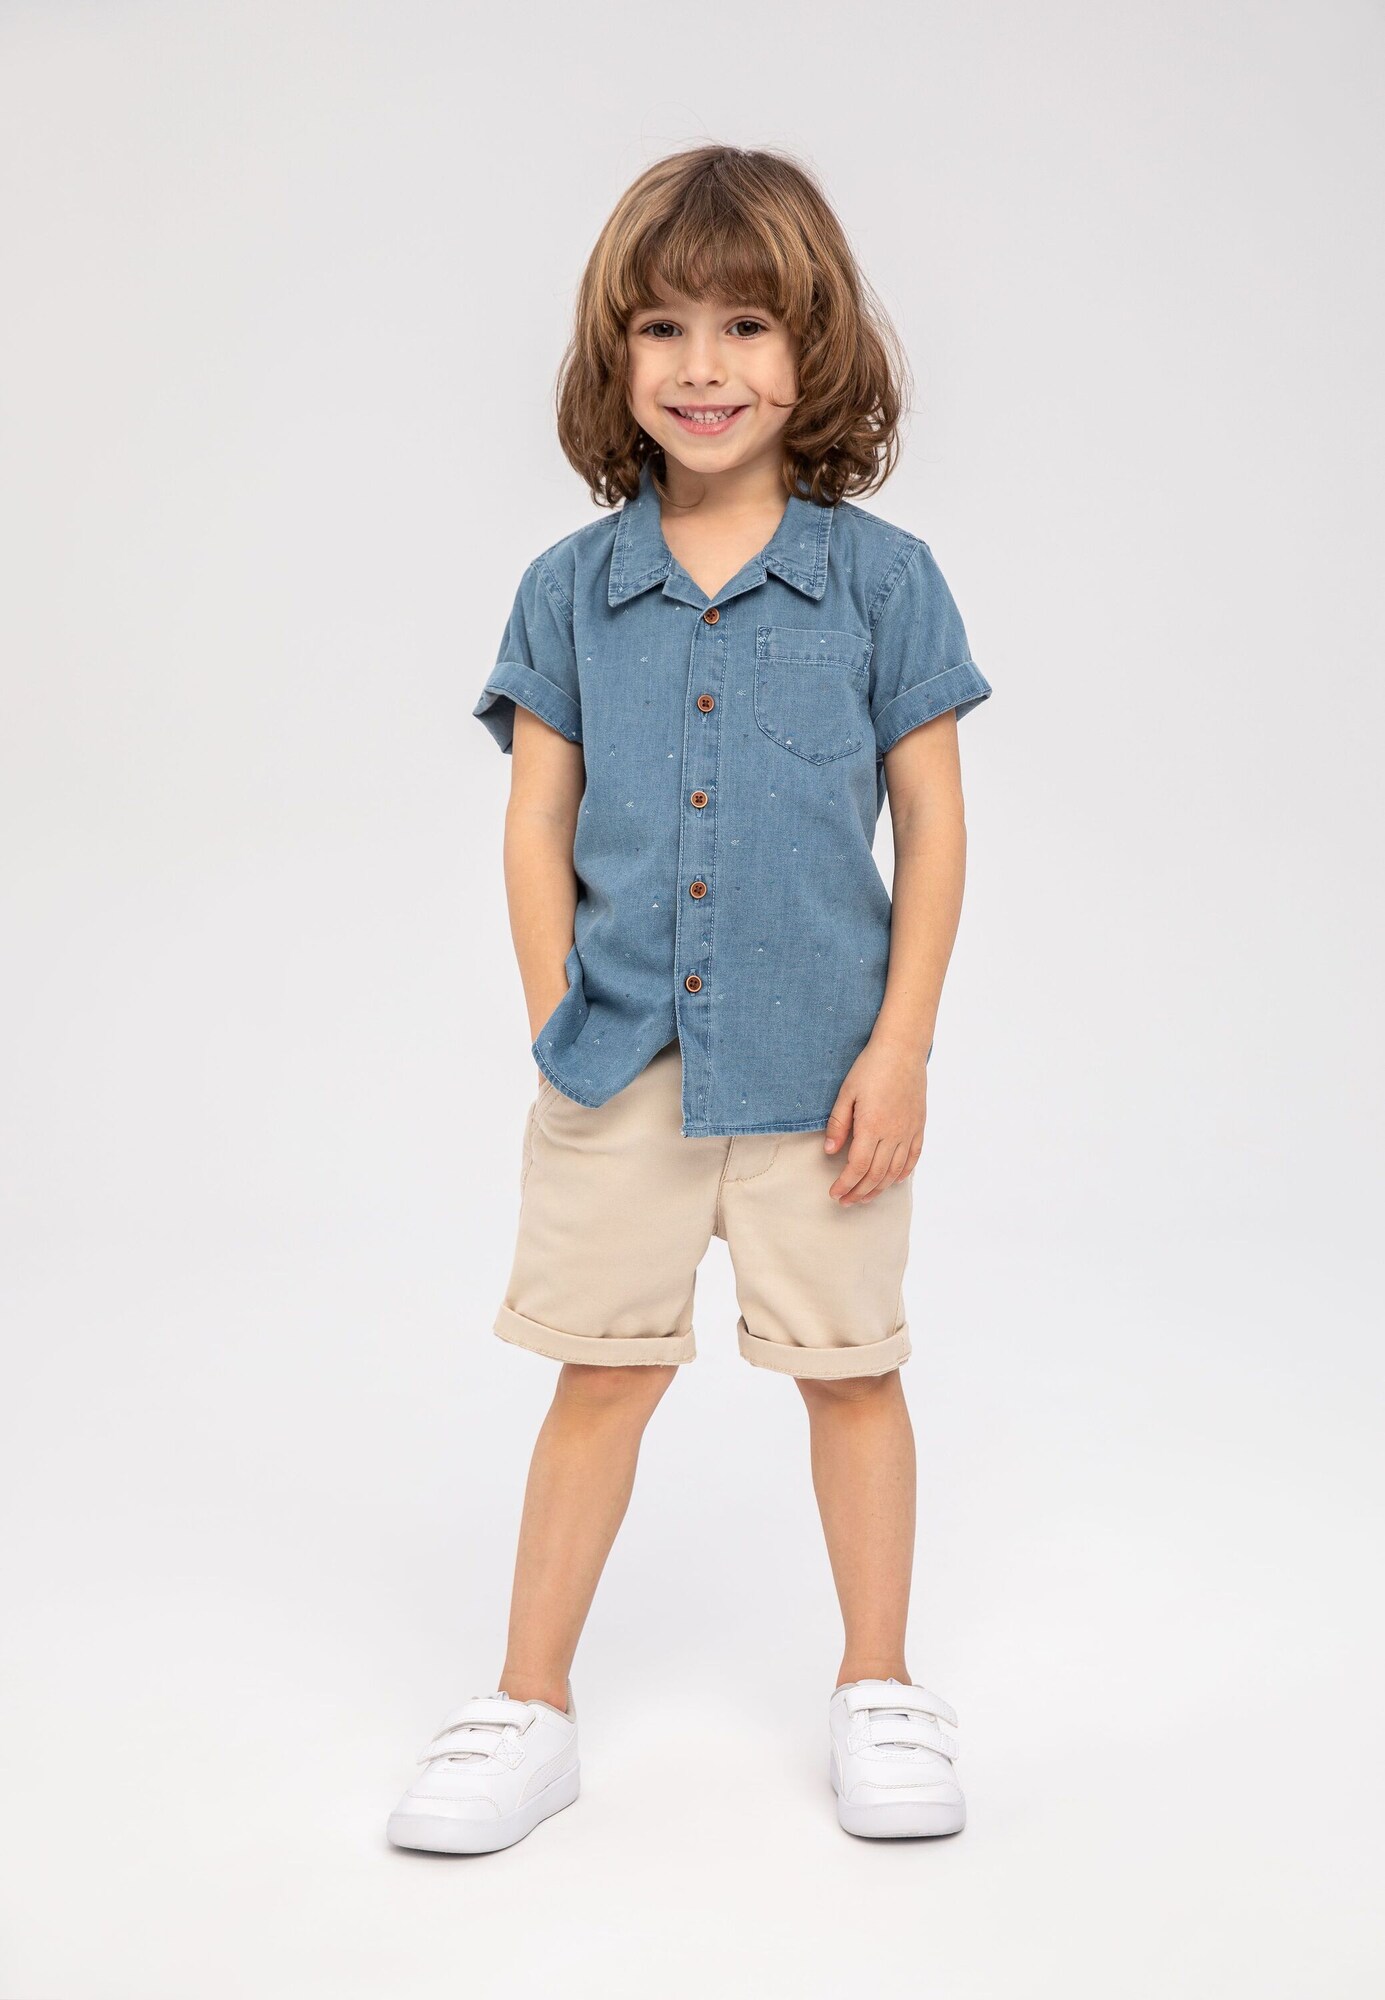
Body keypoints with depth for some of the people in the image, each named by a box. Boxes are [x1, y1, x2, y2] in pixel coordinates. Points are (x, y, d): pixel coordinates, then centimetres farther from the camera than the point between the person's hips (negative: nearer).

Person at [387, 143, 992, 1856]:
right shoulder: (570, 591, 2)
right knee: (599, 1375, 9)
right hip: (622, 1059, 1)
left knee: (849, 1368, 11)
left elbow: (933, 824, -1)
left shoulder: (880, 579, -2)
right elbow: (537, 826, 4)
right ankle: (531, 1706, 23)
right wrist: (561, 1032, -3)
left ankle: (879, 1687, 29)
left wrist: (900, 1048, -7)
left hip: (816, 1061, -1)